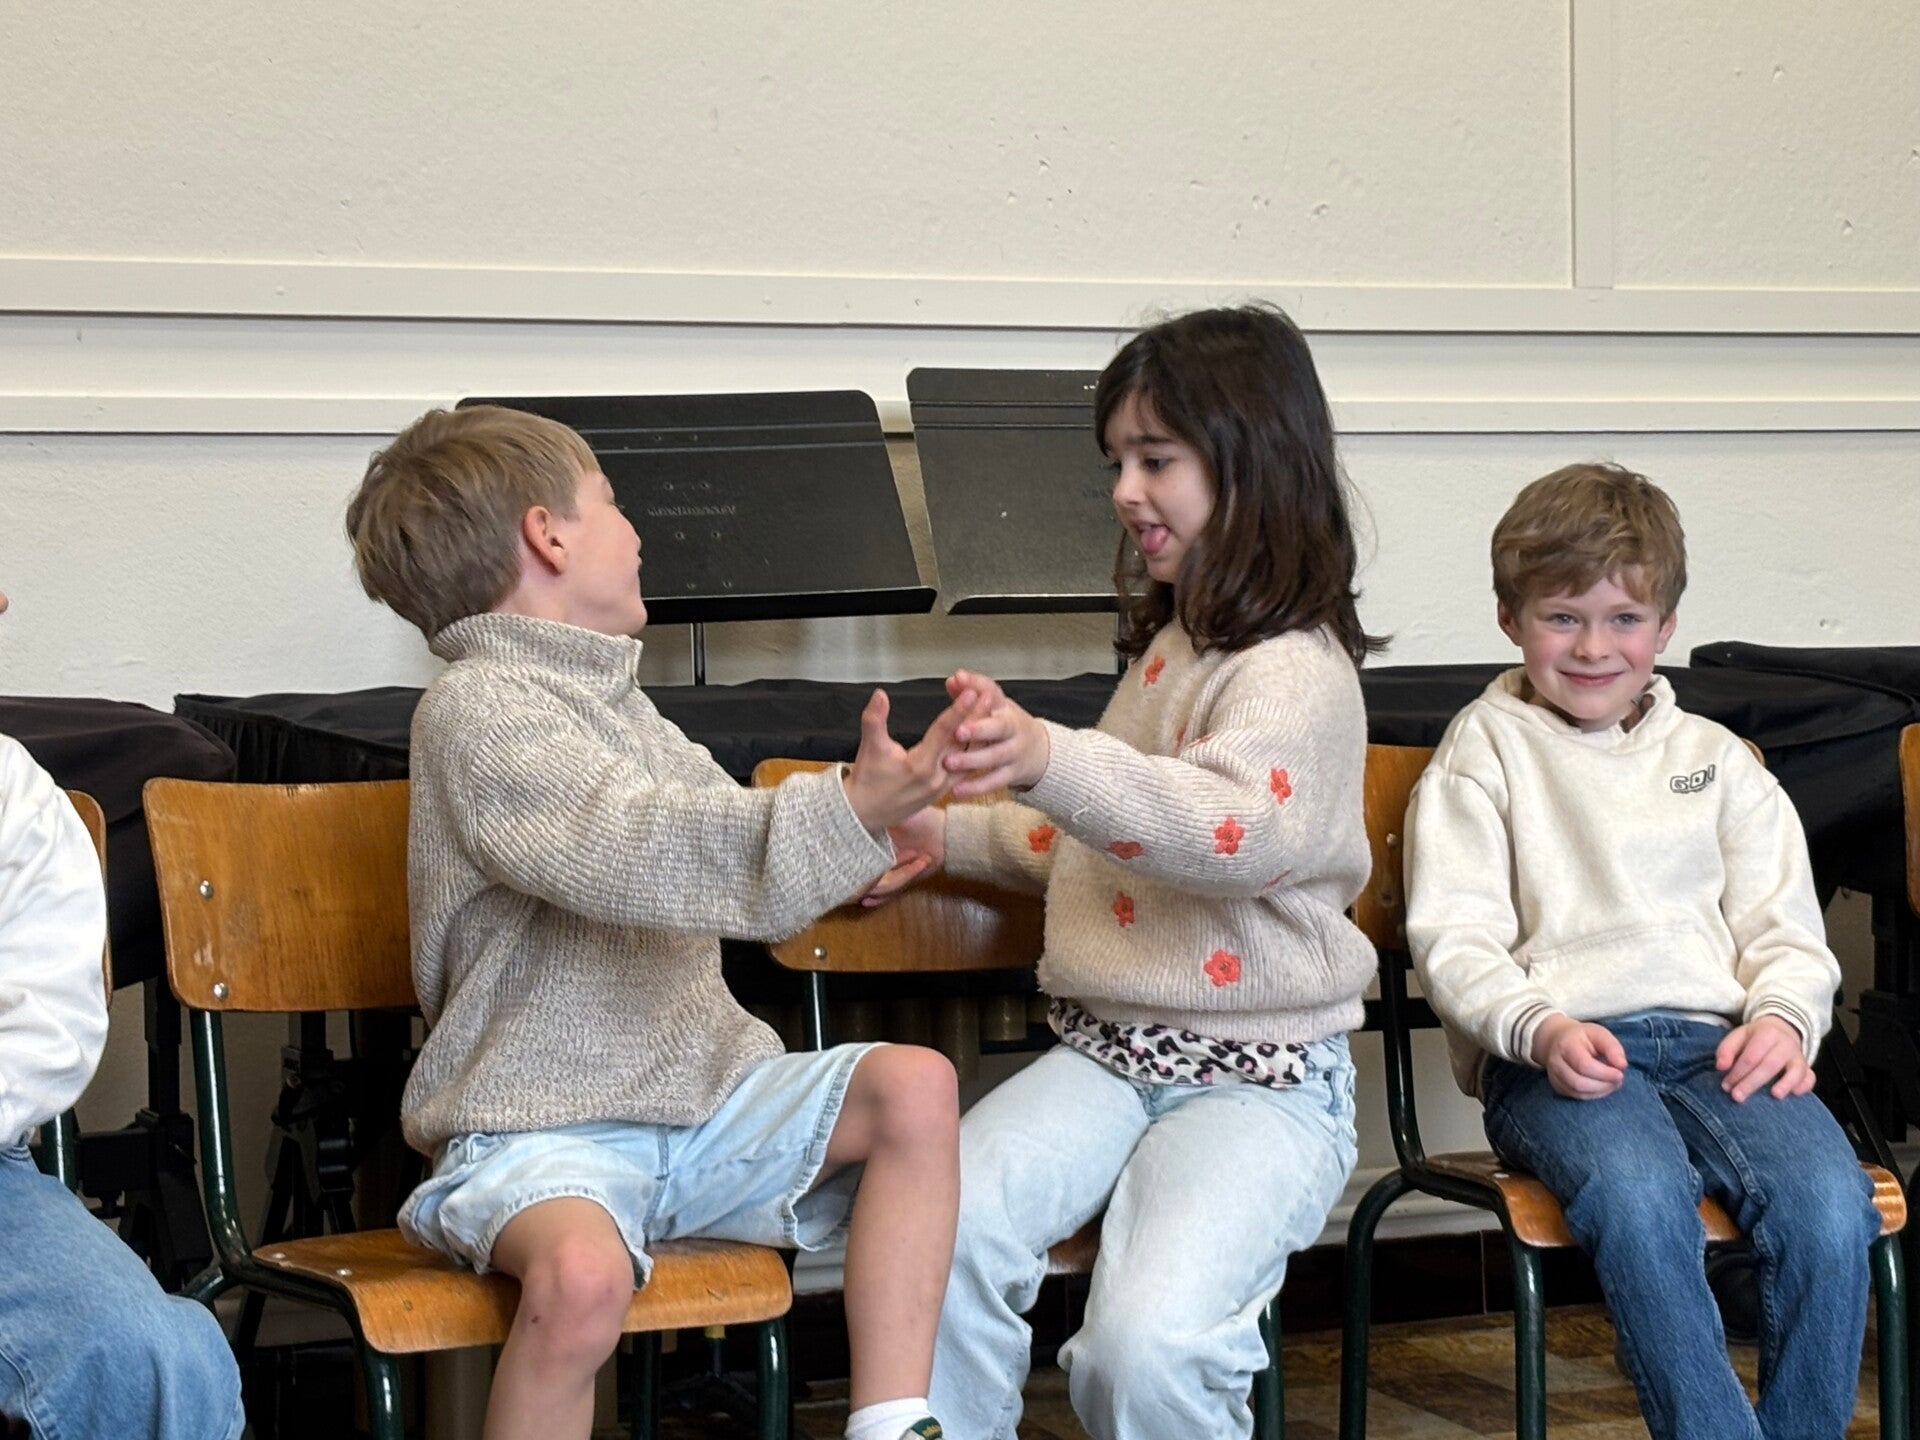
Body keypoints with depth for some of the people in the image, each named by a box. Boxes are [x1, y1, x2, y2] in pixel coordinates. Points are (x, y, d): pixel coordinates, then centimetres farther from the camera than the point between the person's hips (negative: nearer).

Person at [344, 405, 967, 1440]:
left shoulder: (609, 698, 19)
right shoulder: (475, 708, -10)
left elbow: (716, 863, 34)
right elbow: (630, 854, -27)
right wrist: (842, 818, -35)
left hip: (693, 1096, 8)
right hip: (542, 1125, -8)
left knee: (913, 1086, -10)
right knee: (582, 1275, -37)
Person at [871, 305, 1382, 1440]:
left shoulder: (1296, 670, -11)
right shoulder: (1169, 643, 18)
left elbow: (1235, 827, -34)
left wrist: (1050, 760, -48)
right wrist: (954, 834, 28)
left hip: (1260, 1079, -7)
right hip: (1109, 1053, 7)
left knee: (1144, 1345, -31)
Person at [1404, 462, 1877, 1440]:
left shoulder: (1715, 758, 24)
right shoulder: (1485, 749, 13)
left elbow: (1783, 921, 19)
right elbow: (1452, 934, 3)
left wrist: (1785, 1014, -4)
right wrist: (1539, 1028, -16)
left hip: (1717, 1041, 3)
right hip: (1552, 1054, -3)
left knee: (1830, 1206, -28)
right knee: (1638, 1199, -37)